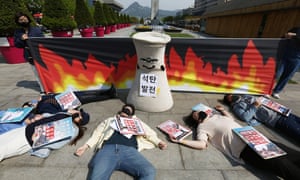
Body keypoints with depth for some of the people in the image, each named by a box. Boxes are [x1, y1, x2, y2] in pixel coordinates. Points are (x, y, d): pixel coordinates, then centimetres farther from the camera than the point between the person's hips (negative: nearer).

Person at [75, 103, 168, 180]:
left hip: (129, 150, 0)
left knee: (149, 171, -26)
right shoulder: (110, 120, 32)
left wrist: (158, 142, 11)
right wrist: (85, 146, 10)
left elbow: (149, 133, 26)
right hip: (108, 149, 1)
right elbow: (97, 133, 24)